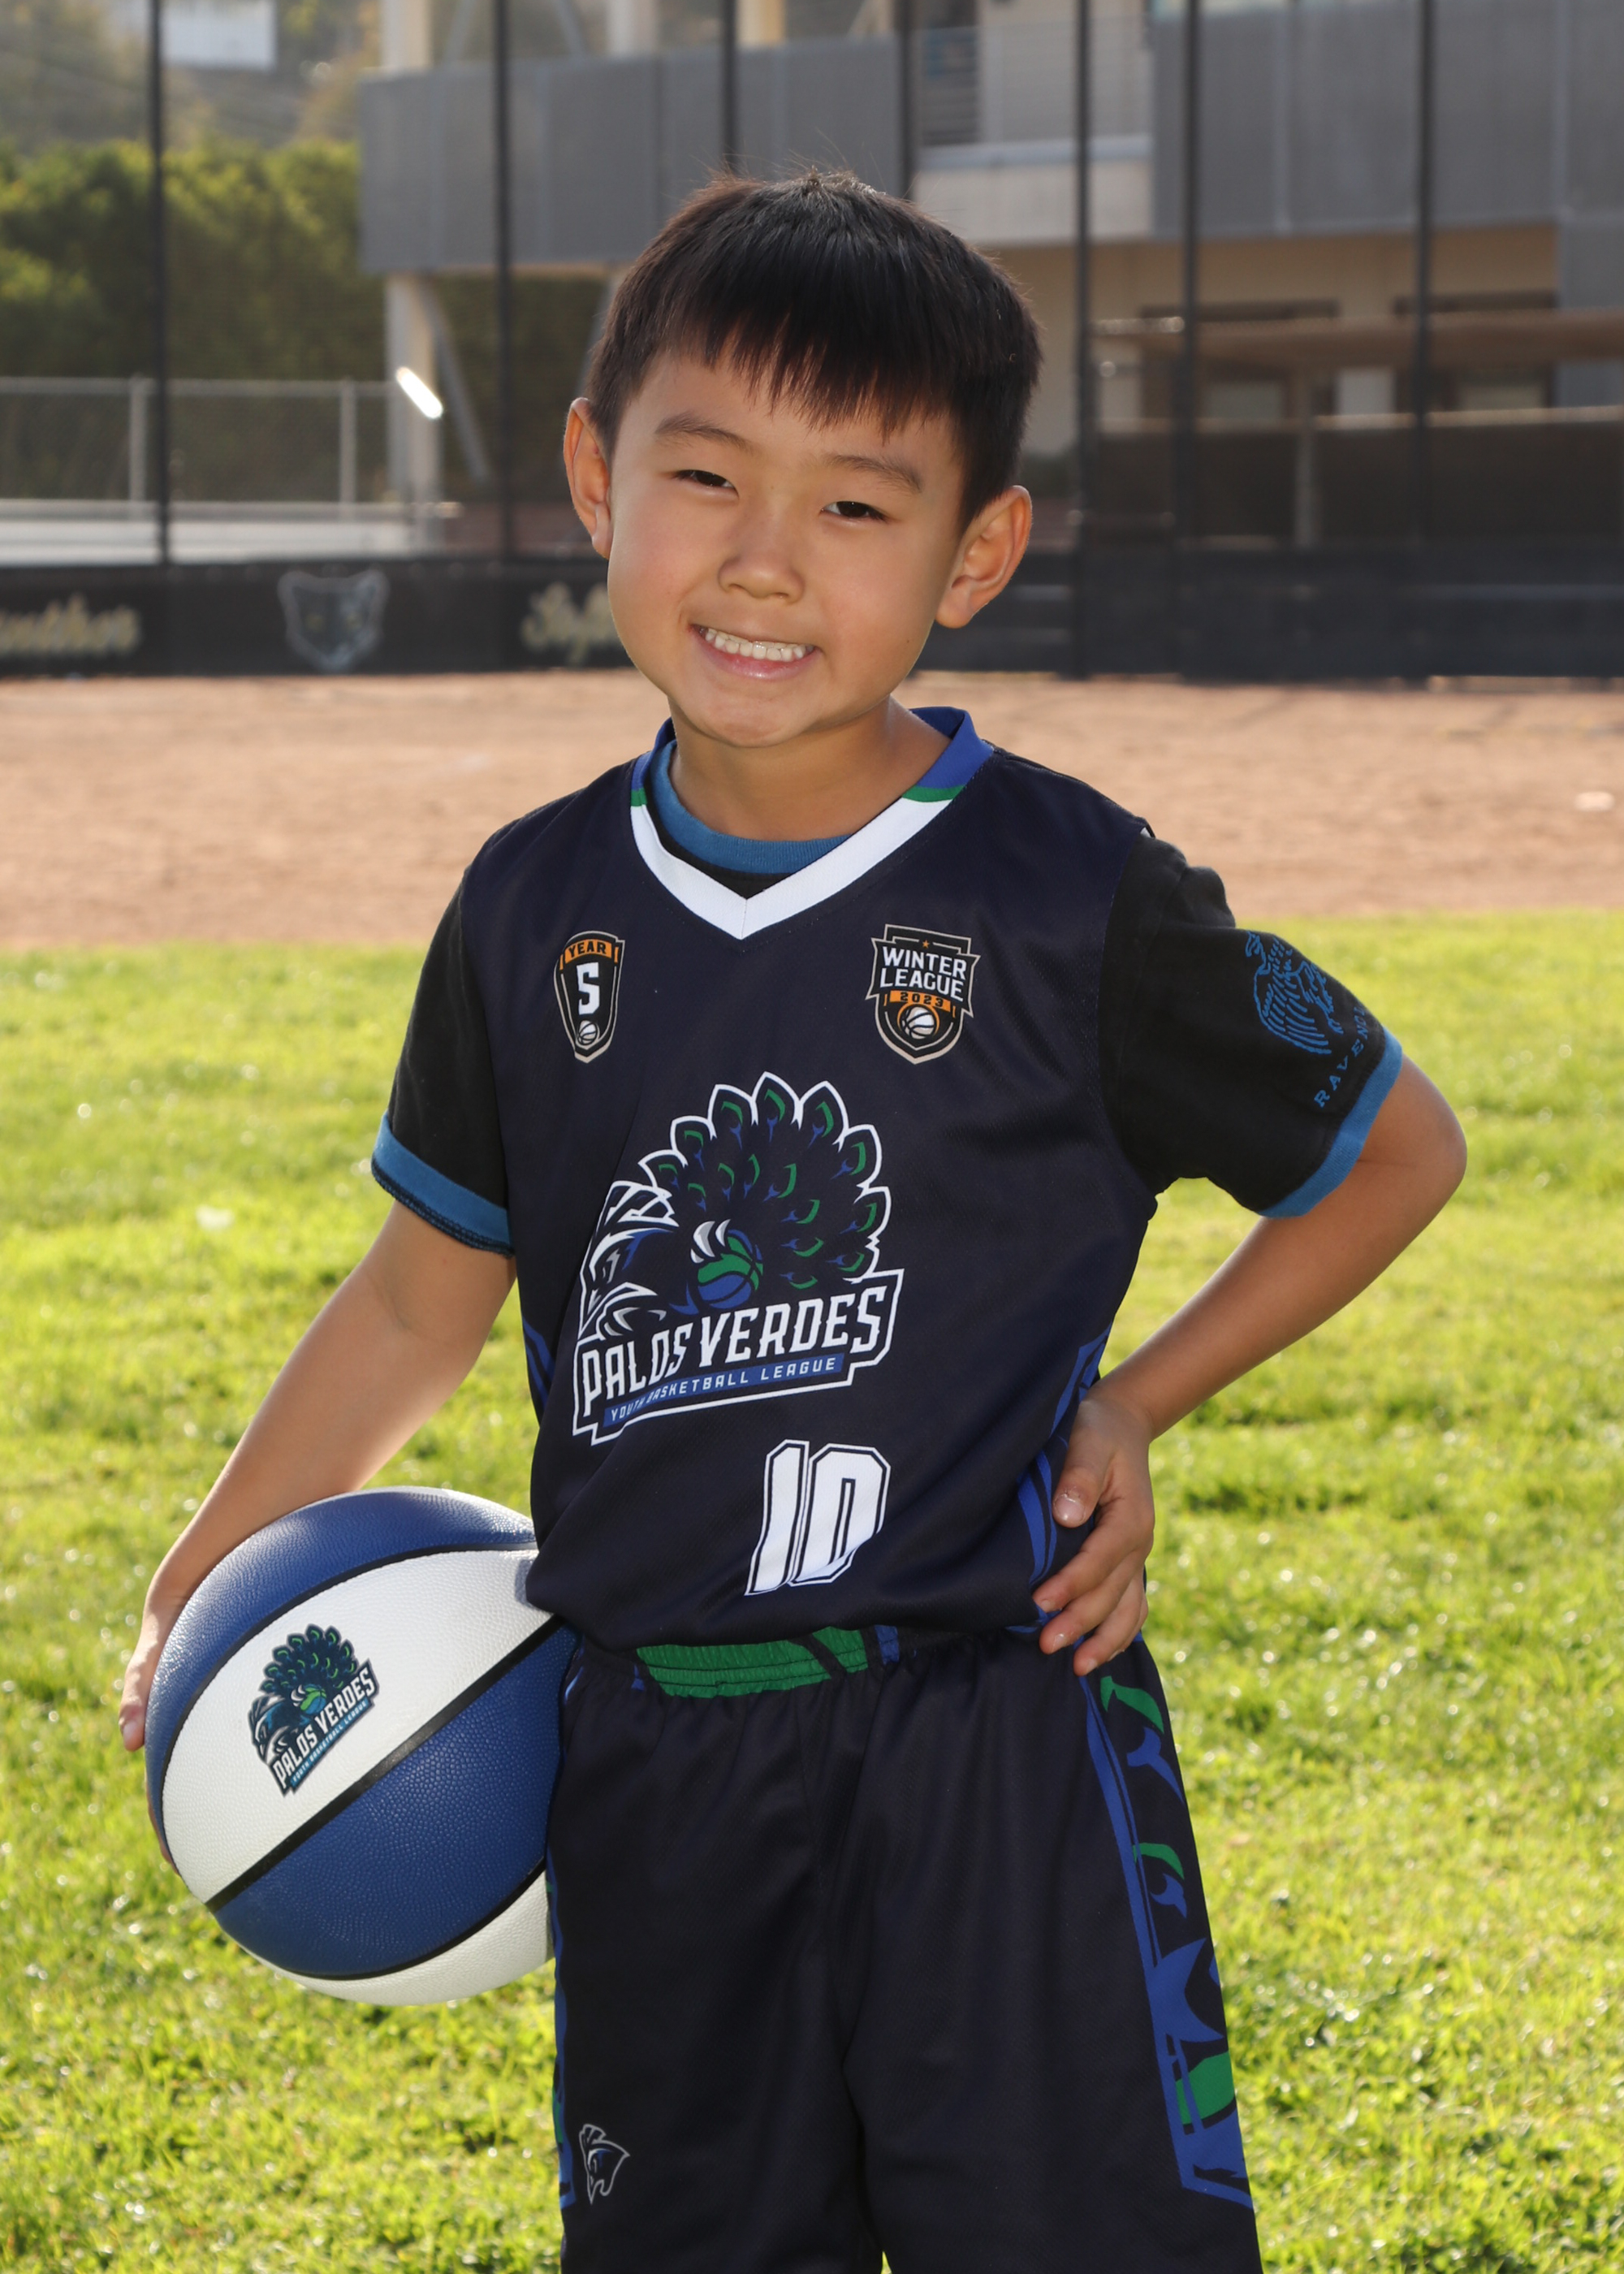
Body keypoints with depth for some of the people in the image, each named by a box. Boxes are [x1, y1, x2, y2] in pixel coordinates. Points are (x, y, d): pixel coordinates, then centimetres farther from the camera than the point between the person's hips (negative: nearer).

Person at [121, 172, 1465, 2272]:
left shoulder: (1076, 906, -8)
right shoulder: (541, 911, 4)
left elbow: (1395, 1151, 6)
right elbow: (427, 1290, 16)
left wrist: (1133, 1405, -1)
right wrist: (205, 1589, 12)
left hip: (996, 1759, -4)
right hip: (647, 1766, 4)